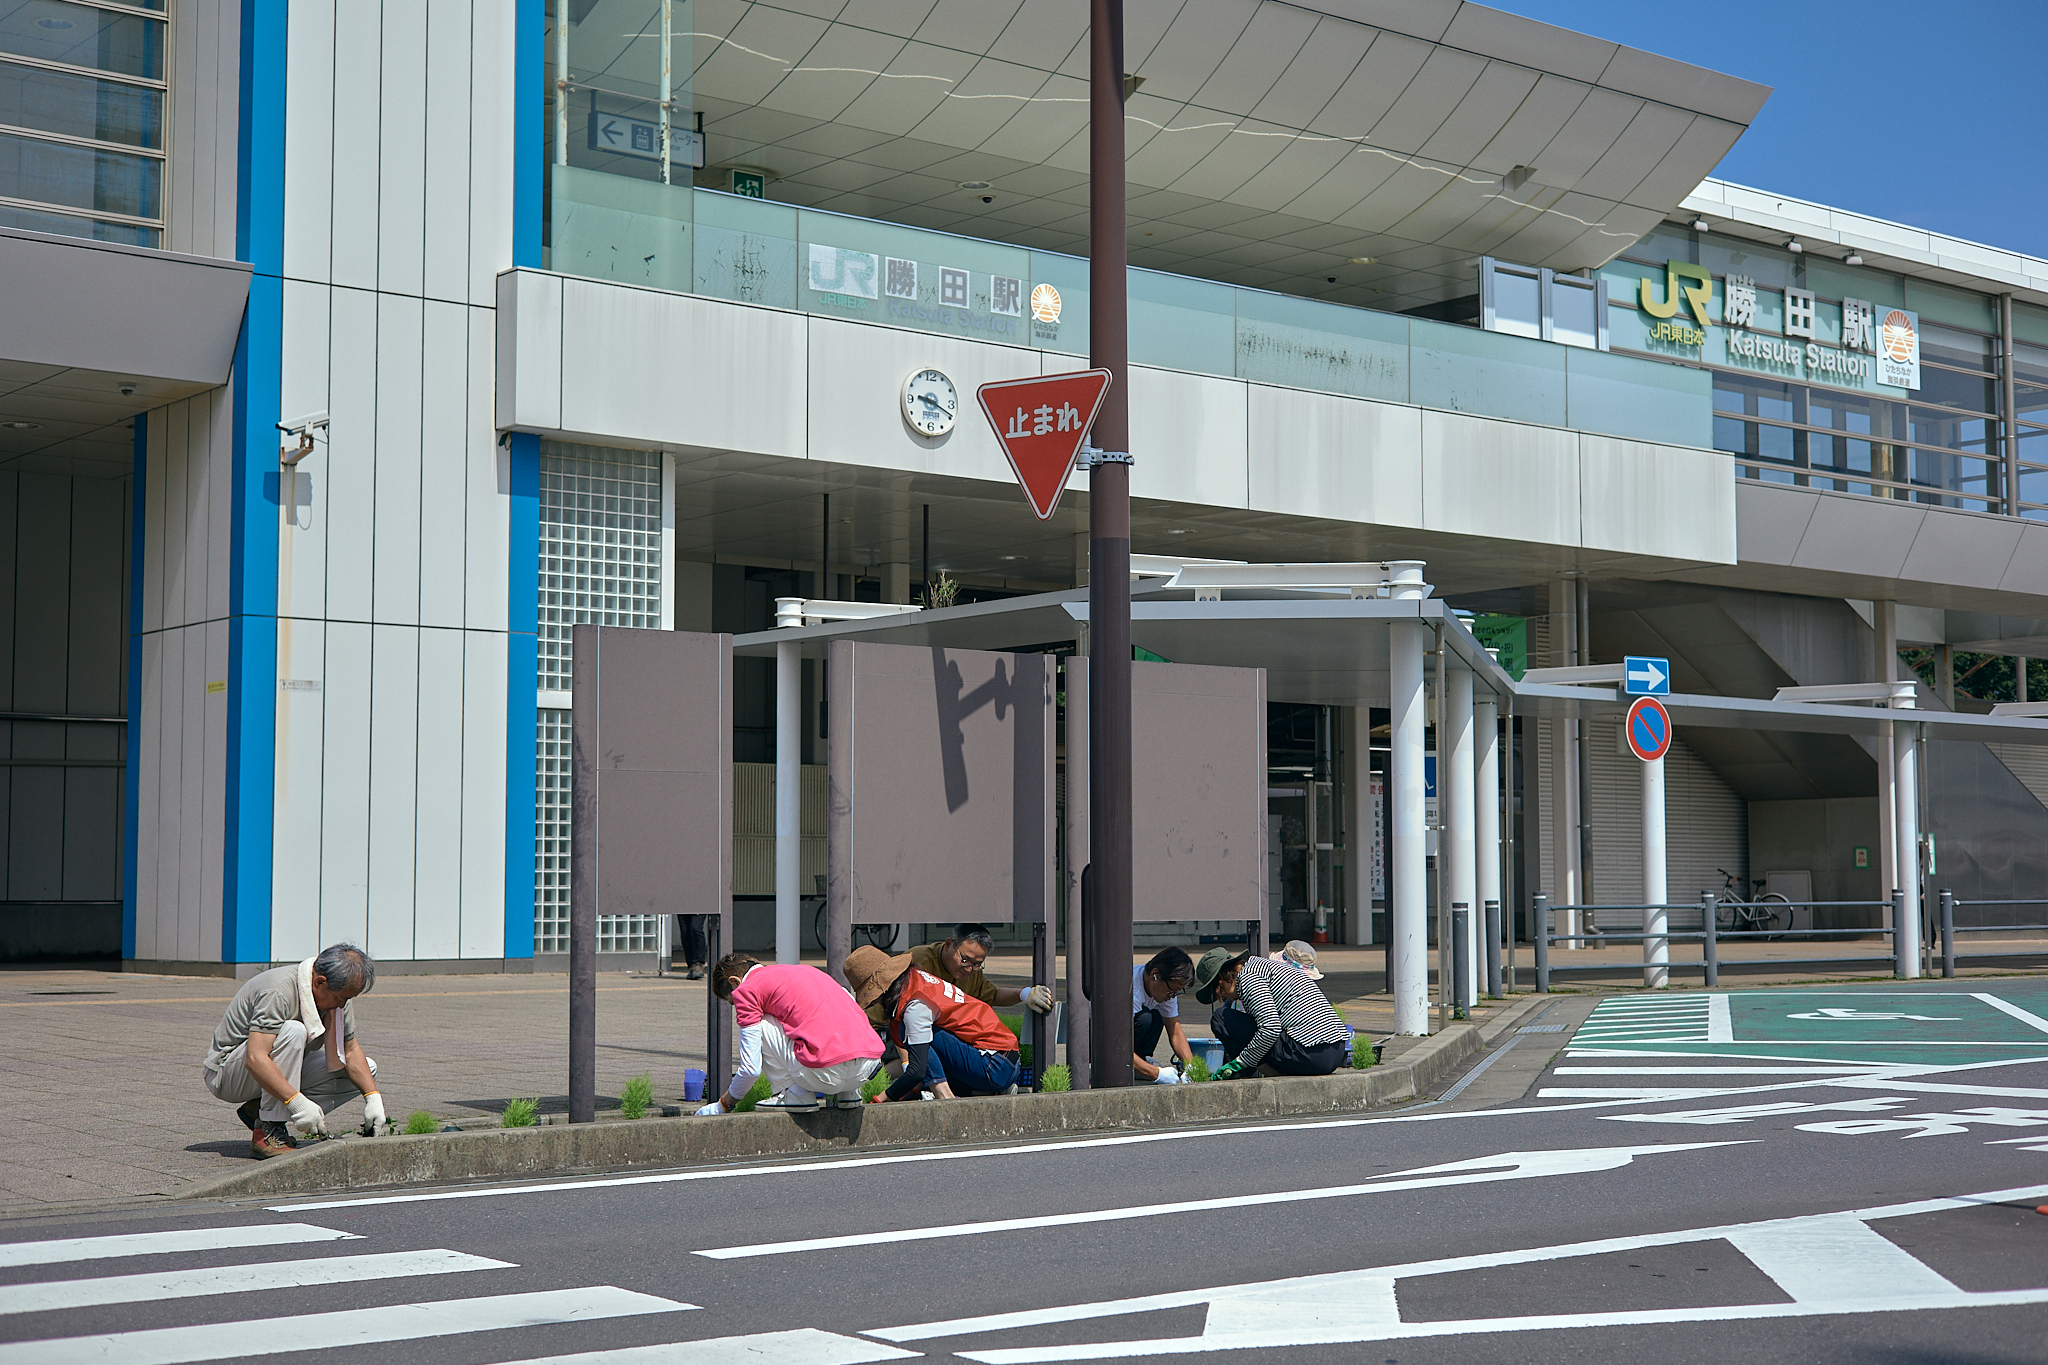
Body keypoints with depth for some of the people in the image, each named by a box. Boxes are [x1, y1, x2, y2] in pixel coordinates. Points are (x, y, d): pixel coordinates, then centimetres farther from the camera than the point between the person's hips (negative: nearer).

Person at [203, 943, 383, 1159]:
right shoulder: (279, 993, -30)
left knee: (366, 1070, -3)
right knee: (293, 1031, -34)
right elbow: (255, 1060, -38)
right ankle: (268, 1133, -27)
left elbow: (351, 1050, 1)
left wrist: (373, 1097, -13)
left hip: (281, 1071, 9)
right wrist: (297, 1102, -44)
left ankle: (260, 1111, -3)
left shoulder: (337, 995, -5)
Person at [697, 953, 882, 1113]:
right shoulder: (803, 970, 30)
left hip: (828, 1070, -7)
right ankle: (848, 1094, 20)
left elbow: (751, 1068, 4)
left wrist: (723, 1105, 21)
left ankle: (796, 1096, 6)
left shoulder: (747, 989, 8)